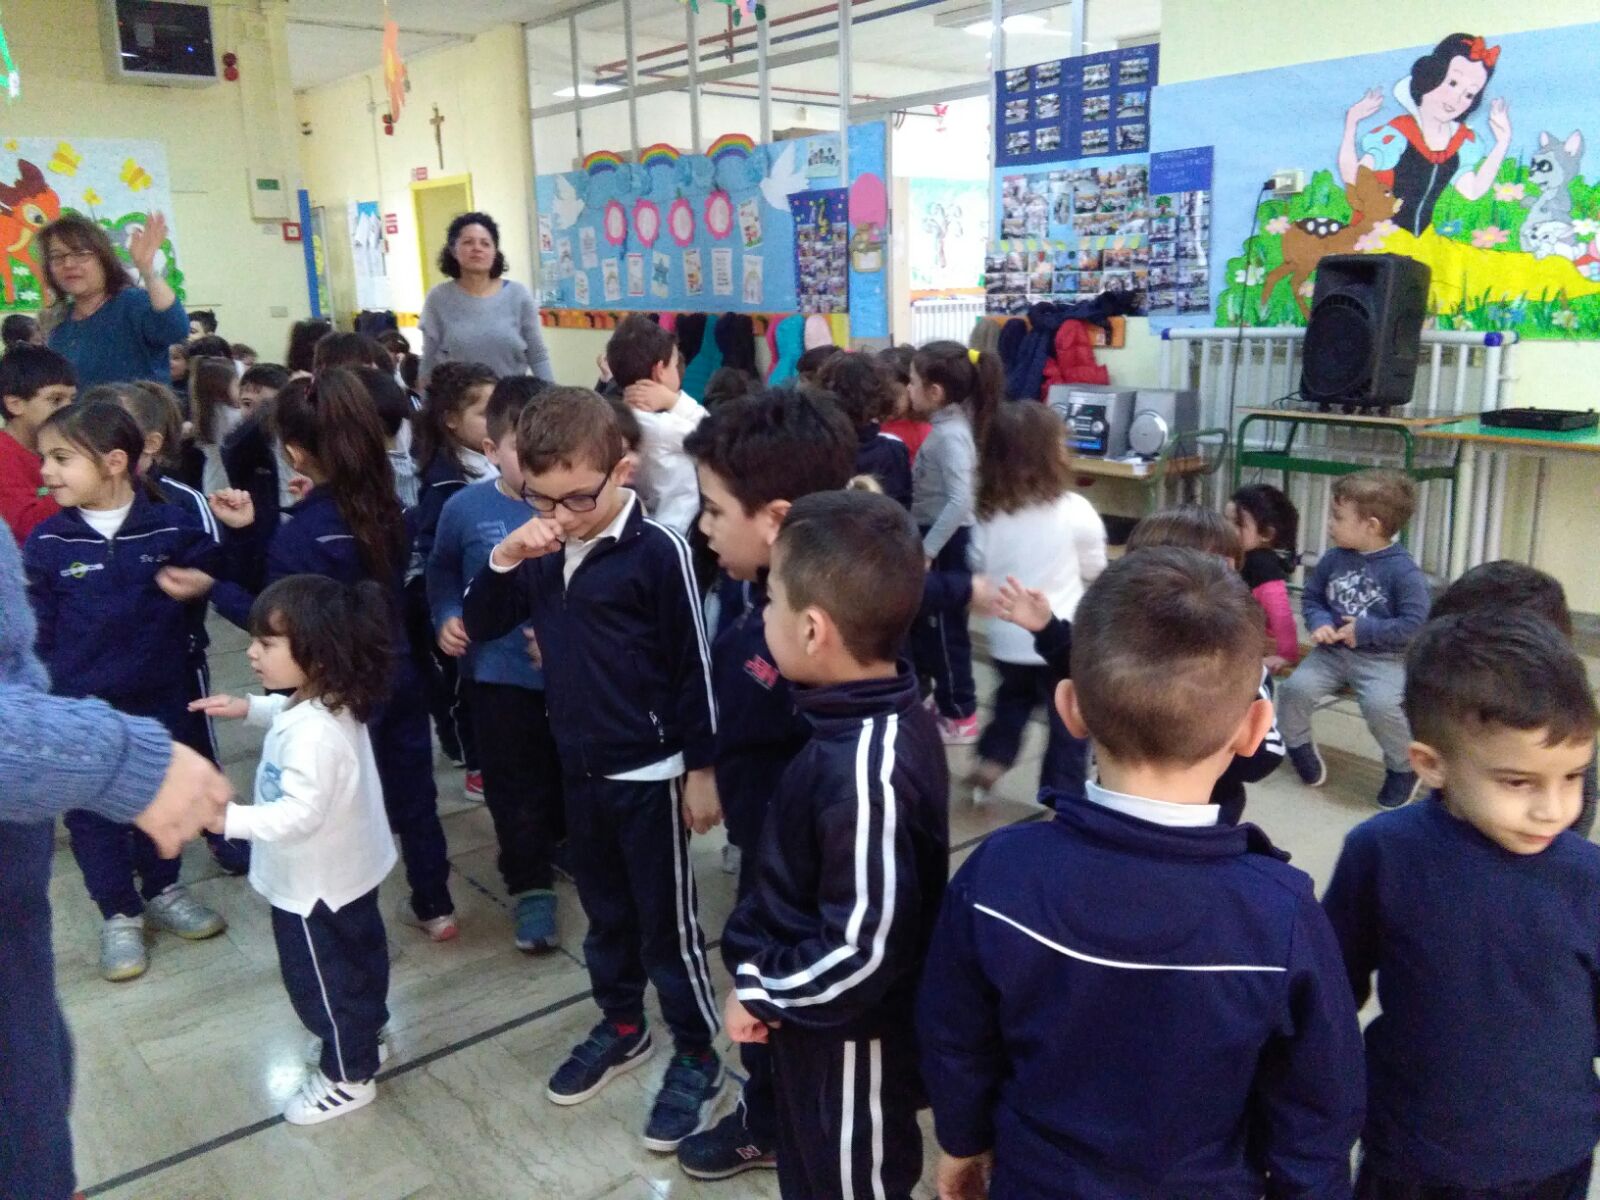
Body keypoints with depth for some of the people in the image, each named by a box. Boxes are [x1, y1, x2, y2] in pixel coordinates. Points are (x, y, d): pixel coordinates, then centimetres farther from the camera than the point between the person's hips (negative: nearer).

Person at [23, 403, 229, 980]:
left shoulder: (173, 526, -9)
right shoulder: (47, 543, -8)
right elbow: (36, 631, -3)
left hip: (159, 697, 0)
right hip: (80, 707, 0)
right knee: (93, 813, 10)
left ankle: (163, 892, 38)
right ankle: (119, 914, 28)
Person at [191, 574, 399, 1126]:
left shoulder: (313, 732, -36)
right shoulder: (329, 702, -5)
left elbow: (301, 813, -39)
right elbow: (287, 711, 20)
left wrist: (229, 818, -41)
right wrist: (249, 707, 8)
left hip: (315, 882, -10)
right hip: (347, 868, 10)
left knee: (319, 980, 10)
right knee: (357, 958, 27)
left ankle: (348, 1077, 29)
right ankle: (362, 1037, 49)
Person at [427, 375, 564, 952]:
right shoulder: (466, 508, -8)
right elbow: (442, 572, 10)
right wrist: (445, 619, -5)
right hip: (498, 674, 0)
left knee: (570, 777, 22)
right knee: (515, 788, 8)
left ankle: (564, 844, 49)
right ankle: (531, 887, 25)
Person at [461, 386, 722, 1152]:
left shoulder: (655, 551, -17)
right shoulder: (541, 552, 1)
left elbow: (692, 666, -13)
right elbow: (479, 627, 5)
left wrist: (701, 768, -9)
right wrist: (503, 559, -13)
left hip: (649, 772, -6)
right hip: (578, 767, 6)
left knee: (667, 922, 7)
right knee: (605, 911, 22)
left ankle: (697, 1057, 24)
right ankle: (621, 1025, 41)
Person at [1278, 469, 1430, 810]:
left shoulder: (1402, 570, -13)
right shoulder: (1334, 559, 3)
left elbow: (1415, 624, -17)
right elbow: (1311, 597, 14)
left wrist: (1366, 631, -17)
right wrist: (1319, 624, -6)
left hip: (1383, 658, -5)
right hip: (1333, 651, 5)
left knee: (1380, 704, -30)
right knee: (1296, 686, -19)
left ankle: (1404, 767, 0)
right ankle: (1297, 744, 12)